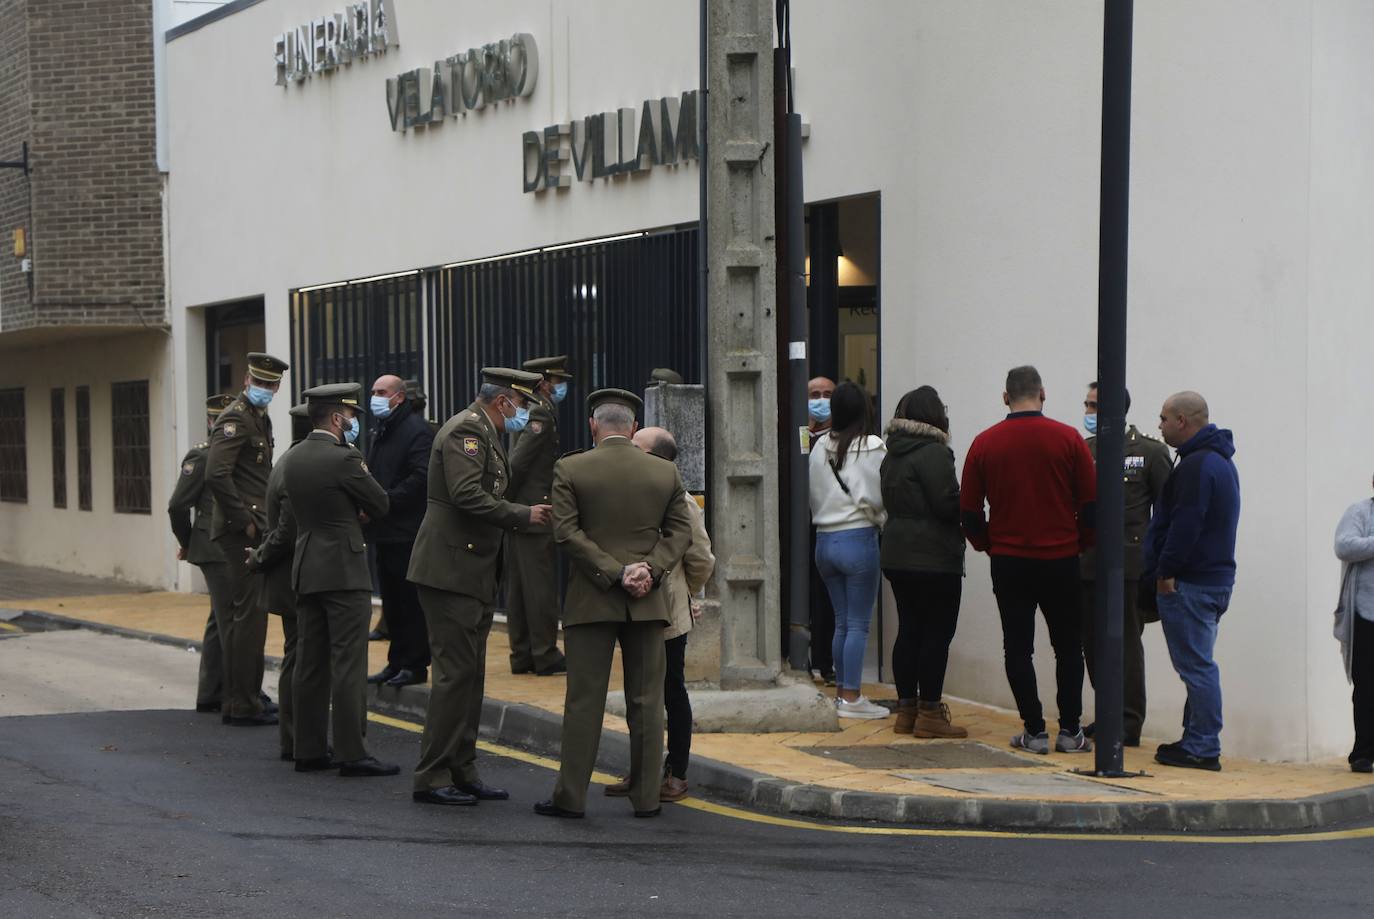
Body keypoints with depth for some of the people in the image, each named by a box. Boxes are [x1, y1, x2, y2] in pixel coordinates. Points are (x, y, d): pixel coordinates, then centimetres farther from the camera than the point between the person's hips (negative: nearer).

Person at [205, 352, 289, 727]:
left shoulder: (260, 418, 18)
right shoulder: (235, 418, -13)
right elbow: (216, 474, -25)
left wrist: (261, 522, 16)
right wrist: (244, 521, -20)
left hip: (255, 529, 10)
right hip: (242, 530, -10)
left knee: (249, 614, 14)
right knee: (249, 614, -8)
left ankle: (243, 698, 22)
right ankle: (243, 705, -4)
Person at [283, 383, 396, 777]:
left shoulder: (295, 457, 9)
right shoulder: (344, 459, -15)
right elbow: (381, 505, -6)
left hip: (306, 570, 8)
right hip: (344, 571, -8)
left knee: (310, 663, 11)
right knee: (348, 664, -6)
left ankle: (309, 749, 15)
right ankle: (351, 754, -6)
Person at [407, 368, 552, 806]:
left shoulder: (485, 434, 20)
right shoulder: (466, 429, -12)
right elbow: (467, 495, -24)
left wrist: (530, 513, 9)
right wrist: (523, 515, -18)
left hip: (473, 573, 11)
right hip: (451, 569, -11)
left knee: (470, 676, 12)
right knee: (455, 673, -9)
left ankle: (462, 771, 18)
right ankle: (431, 778, -4)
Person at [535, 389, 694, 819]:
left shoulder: (570, 470, -3)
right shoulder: (666, 472, 5)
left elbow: (566, 531, -9)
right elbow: (680, 531, 2)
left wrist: (615, 572, -11)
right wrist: (650, 570, -6)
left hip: (591, 599, -2)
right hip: (649, 602, 2)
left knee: (584, 700, 2)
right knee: (646, 701, 6)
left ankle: (570, 796, 5)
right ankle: (646, 796, 9)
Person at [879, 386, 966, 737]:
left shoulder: (893, 455, 13)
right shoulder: (933, 452, -15)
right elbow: (948, 504, -19)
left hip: (897, 556, 9)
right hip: (934, 559, -9)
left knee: (909, 630, 12)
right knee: (937, 633, -3)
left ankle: (906, 708, 16)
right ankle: (929, 712, -3)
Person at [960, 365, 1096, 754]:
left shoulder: (985, 443, -1)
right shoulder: (1068, 439, -5)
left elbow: (968, 509, 3)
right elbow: (1091, 502, -2)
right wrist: (1079, 543, 12)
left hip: (1008, 561, 0)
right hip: (1060, 560, 0)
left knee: (1018, 647, 7)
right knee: (1067, 646, 10)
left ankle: (1034, 731, 4)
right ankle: (1070, 731, 8)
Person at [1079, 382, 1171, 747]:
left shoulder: (1150, 452, -1)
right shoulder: (1082, 451, 12)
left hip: (1129, 563, -5)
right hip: (1086, 562, 5)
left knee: (1126, 641, -2)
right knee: (1093, 641, 8)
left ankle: (1129, 722, 4)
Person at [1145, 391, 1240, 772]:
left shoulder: (1197, 465, -16)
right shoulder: (1220, 460, 18)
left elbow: (1185, 524, -23)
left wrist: (1166, 571, -17)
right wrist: (1165, 569, 20)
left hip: (1191, 581, -11)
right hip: (1216, 577, 11)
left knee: (1196, 665, -7)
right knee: (1198, 664, 15)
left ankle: (1203, 748, -5)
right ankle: (1198, 742, 20)